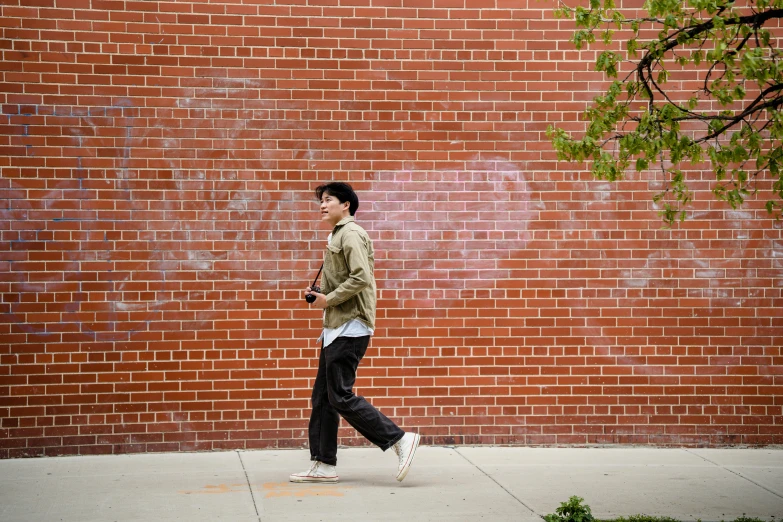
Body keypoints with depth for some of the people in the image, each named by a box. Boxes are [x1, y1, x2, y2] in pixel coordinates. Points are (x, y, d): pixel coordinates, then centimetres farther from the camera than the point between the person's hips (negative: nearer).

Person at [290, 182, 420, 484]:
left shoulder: (350, 234, -11)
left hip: (350, 327, -10)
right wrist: (319, 294, 10)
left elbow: (361, 278, -22)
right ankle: (323, 465, 12)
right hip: (336, 328, 10)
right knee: (322, 397, 9)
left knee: (341, 397, -11)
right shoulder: (336, 236, 20)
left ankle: (400, 440, -7)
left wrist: (329, 299, -15)